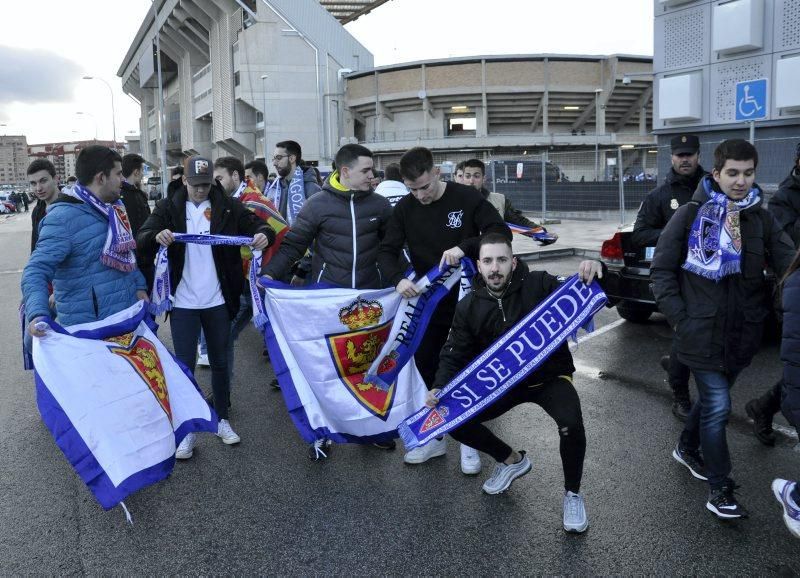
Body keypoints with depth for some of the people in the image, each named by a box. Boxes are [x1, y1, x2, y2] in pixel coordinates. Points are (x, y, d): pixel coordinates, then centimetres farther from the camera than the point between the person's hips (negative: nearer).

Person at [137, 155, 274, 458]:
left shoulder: (227, 206, 1)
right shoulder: (169, 208, -1)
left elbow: (257, 224, -1)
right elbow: (141, 239, -8)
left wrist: (264, 234, -26)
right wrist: (157, 236, -32)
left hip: (218, 301, 2)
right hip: (183, 303, -1)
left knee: (220, 362, 14)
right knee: (185, 366, 3)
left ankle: (222, 420, 30)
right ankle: (187, 430, 15)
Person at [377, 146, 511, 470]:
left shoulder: (466, 197, -13)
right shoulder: (404, 209, -4)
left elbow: (502, 232, -16)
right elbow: (387, 251, -4)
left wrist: (464, 247, -32)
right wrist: (397, 279, -25)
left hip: (467, 298, -3)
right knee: (426, 367, 9)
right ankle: (434, 437, 24)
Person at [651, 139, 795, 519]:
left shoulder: (762, 219, 5)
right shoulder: (690, 216, -6)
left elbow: (789, 264, -3)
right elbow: (662, 270, -4)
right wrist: (679, 318, -9)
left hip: (742, 333, 5)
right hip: (702, 332, -4)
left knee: (712, 399, 19)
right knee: (718, 406, -5)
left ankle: (687, 449, 45)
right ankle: (719, 490, 8)